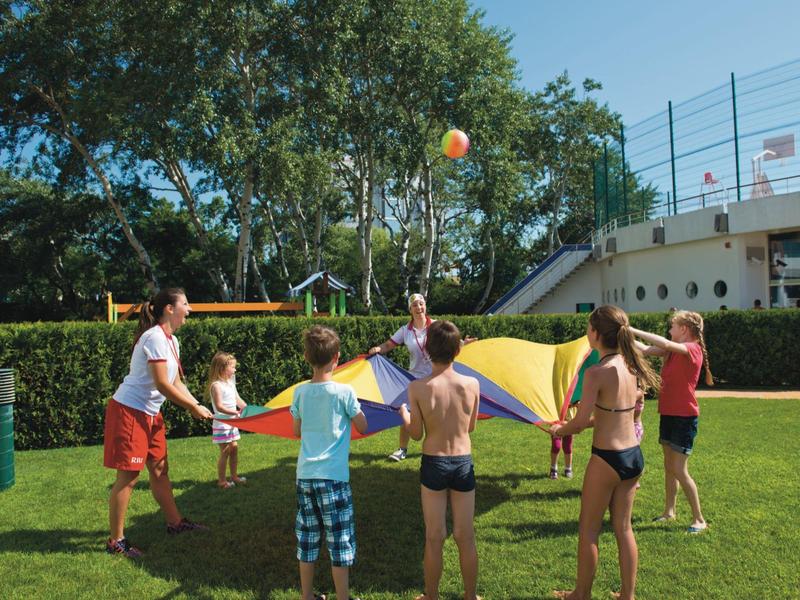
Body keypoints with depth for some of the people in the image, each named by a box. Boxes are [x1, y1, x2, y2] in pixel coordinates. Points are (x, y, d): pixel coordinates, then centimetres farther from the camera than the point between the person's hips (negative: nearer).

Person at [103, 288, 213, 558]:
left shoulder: (171, 340, 9)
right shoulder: (155, 337, -20)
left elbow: (177, 383, 13)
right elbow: (163, 385, -22)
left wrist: (198, 407, 4)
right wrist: (194, 408, -13)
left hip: (149, 413, 10)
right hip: (129, 412, -9)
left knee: (159, 468, 16)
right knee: (129, 475, -2)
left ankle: (175, 522, 29)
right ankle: (116, 541, 9)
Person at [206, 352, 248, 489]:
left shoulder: (230, 382, 9)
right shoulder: (216, 385, -17)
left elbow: (238, 399, 13)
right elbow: (219, 407, -23)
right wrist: (236, 412, -31)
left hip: (232, 423, 8)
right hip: (222, 425, -8)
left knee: (234, 449, 11)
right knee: (225, 452, -2)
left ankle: (234, 476, 22)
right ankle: (221, 480, 9)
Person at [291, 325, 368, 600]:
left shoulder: (300, 392, 1)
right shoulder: (344, 391, -12)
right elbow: (362, 427, 0)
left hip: (305, 475, 5)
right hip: (333, 475, -5)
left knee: (307, 539, 15)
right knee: (340, 542, 6)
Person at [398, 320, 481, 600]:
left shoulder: (417, 388, -16)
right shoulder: (472, 384, -10)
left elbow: (416, 433, -6)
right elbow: (470, 427, 4)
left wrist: (403, 413, 13)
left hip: (433, 464, -1)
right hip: (464, 463, 2)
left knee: (434, 538, 13)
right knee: (466, 537, 15)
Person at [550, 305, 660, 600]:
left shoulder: (596, 372, -20)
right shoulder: (629, 366, 2)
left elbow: (579, 423, -18)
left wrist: (560, 430, 2)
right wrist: (587, 421, 19)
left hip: (607, 459, -7)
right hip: (634, 456, 7)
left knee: (588, 530, 11)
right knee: (623, 528, 19)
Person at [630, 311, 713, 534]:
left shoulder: (693, 349, -15)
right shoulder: (673, 351, 10)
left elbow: (665, 343, -32)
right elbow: (646, 350, 3)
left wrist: (633, 331, -30)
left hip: (684, 417, -8)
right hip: (668, 414, 8)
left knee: (679, 470, -5)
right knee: (669, 466, 15)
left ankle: (699, 519, 7)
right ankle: (669, 511, 27)